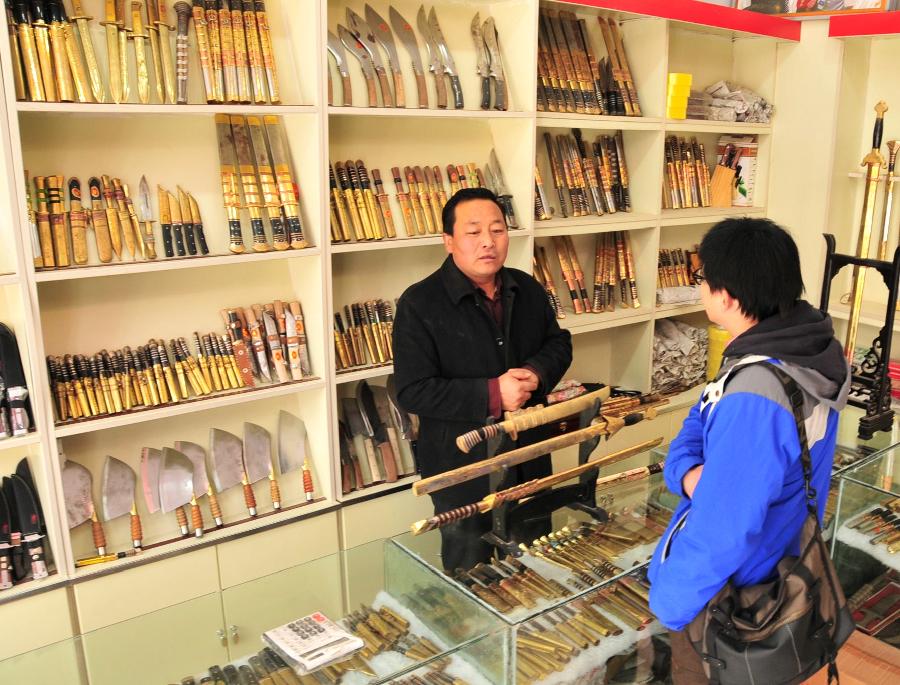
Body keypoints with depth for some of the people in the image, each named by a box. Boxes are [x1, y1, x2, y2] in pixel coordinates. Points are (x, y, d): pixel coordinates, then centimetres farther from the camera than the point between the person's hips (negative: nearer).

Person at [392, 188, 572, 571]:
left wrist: (538, 372, -13)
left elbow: (559, 343, 11)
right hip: (463, 466, -5)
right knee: (470, 576, 17)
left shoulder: (528, 290, 1)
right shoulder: (419, 304, -18)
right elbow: (412, 392, -21)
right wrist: (492, 394, -28)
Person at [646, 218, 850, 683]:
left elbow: (720, 532, -34)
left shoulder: (752, 399, -38)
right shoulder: (811, 347, -8)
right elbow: (705, 420, -1)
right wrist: (689, 473, -20)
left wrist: (668, 604, -19)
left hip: (722, 604, -8)